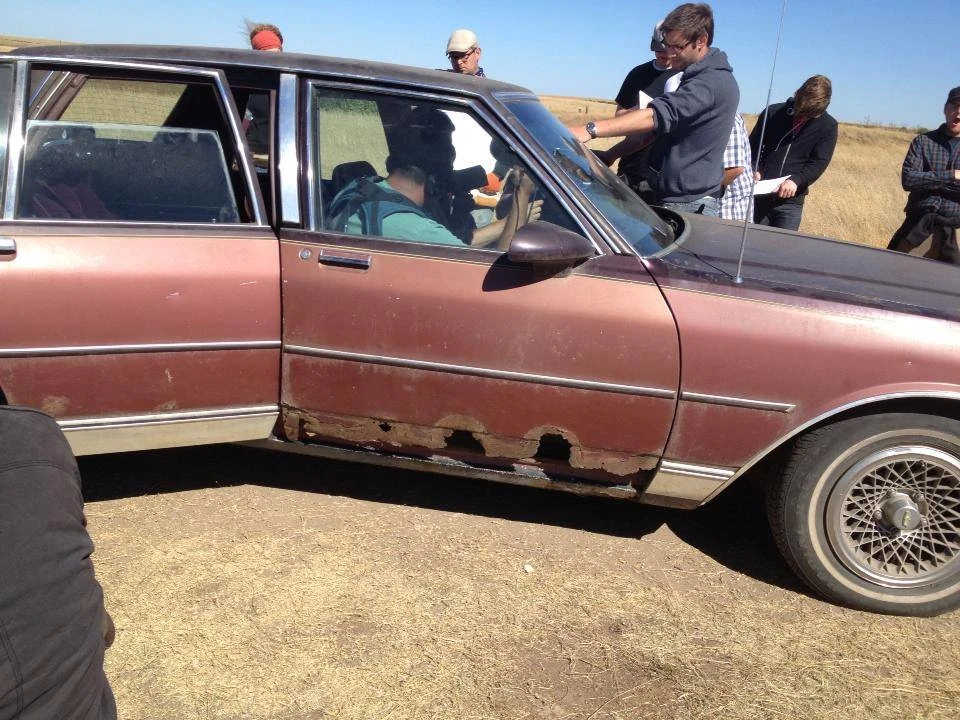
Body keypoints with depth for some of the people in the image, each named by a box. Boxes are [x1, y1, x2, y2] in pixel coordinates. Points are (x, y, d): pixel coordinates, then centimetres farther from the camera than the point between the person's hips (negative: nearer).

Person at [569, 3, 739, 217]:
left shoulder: (713, 82, -17)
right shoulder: (697, 78, 17)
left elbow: (660, 115, -29)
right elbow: (658, 128, 24)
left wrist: (590, 130, -35)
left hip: (690, 207, -10)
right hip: (669, 199, 10)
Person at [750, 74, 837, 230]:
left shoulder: (828, 126, 0)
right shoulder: (773, 112, 2)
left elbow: (819, 162, -6)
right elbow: (752, 146, 8)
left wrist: (796, 180, -24)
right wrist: (754, 170, -10)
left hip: (790, 201, -1)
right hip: (759, 195, 1)